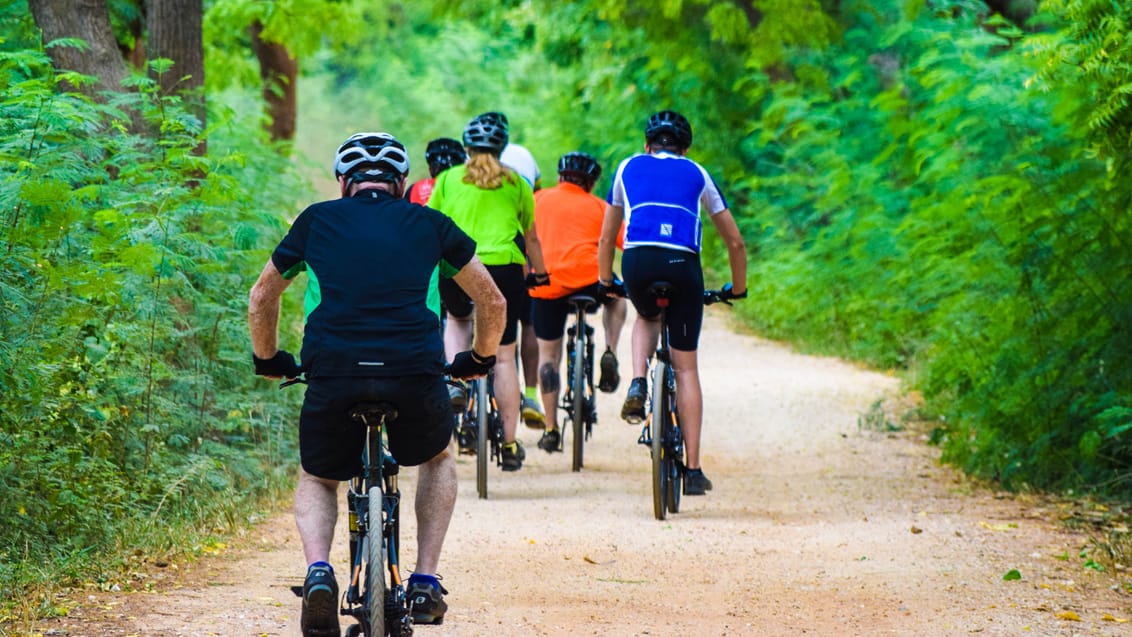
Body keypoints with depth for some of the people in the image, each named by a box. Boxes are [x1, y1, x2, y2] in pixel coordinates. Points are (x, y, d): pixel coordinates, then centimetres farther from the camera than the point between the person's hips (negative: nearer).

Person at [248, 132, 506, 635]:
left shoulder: (318, 219, 20)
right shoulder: (430, 224, 20)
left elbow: (261, 299, 27)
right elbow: (492, 301, 27)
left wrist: (268, 359, 43)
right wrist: (480, 358, 44)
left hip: (332, 374, 0)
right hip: (415, 375, 0)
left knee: (316, 480, 26)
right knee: (437, 459, 32)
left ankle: (318, 571, -2)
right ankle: (425, 583, 20)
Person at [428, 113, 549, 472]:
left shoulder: (448, 180, 12)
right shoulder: (516, 184, 14)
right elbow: (530, 237, 23)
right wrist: (539, 272, 39)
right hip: (505, 268, 0)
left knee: (456, 319, 34)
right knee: (504, 355, 9)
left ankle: (456, 384, 8)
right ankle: (509, 445, 9)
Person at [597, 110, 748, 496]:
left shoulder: (629, 168, 26)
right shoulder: (696, 174, 25)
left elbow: (607, 237, 32)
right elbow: (735, 241, 27)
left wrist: (605, 282, 46)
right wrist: (737, 288, 40)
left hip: (638, 262, 0)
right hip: (683, 265, 0)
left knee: (647, 318, 36)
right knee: (686, 368, 9)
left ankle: (638, 386, 8)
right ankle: (693, 471, 7)